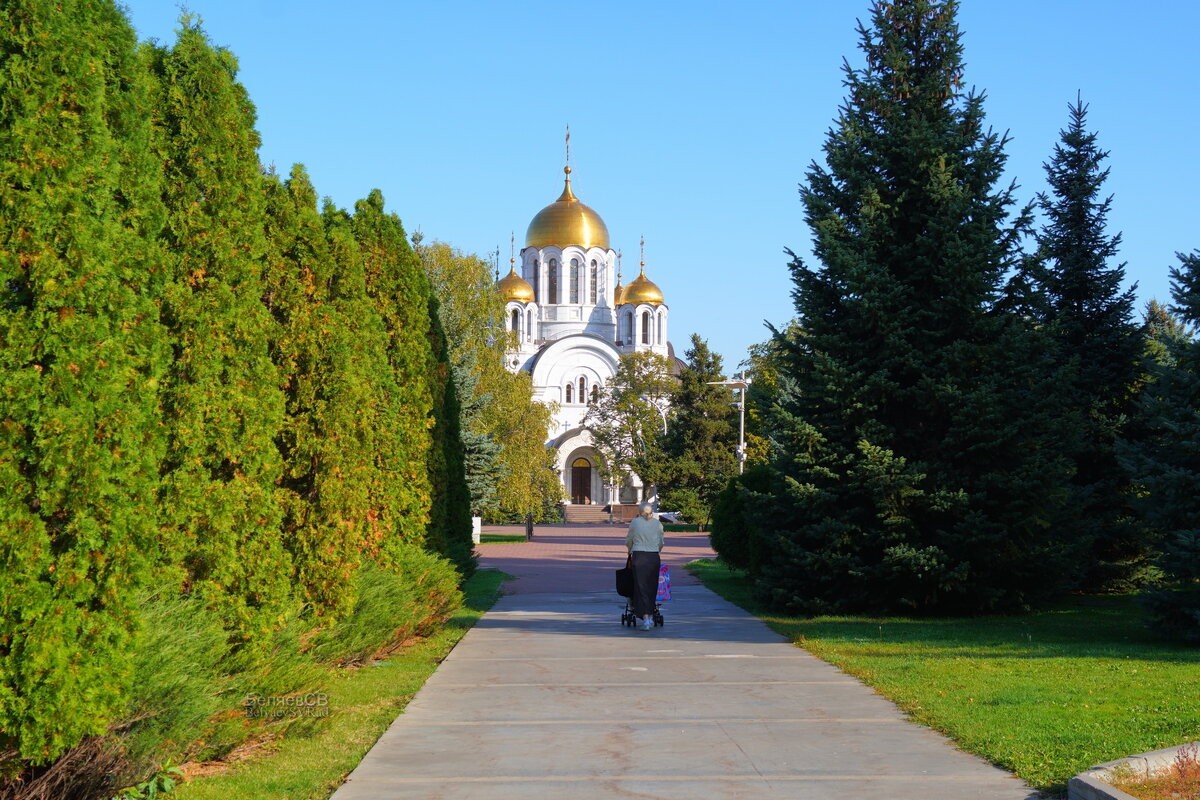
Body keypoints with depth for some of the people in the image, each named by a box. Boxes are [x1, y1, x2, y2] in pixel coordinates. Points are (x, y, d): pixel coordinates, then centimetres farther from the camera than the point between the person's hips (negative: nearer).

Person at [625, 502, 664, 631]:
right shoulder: (657, 523, 6)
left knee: (641, 588, -1)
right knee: (652, 588, 12)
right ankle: (650, 617, 18)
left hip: (639, 557, -2)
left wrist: (630, 551, 32)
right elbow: (661, 543, 12)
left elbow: (628, 541, 12)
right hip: (655, 557, 2)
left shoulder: (635, 522, 2)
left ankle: (645, 618, -10)